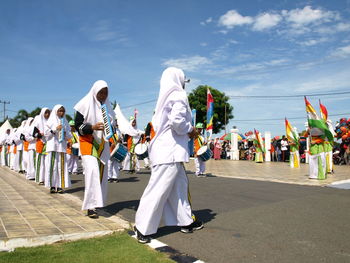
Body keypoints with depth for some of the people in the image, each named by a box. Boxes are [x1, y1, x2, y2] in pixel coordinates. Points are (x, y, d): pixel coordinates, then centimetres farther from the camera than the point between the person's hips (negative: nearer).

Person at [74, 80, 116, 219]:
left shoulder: (107, 106, 10)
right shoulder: (85, 105, -6)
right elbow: (78, 125, -9)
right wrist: (92, 127, -25)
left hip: (102, 144, 6)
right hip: (88, 143, -6)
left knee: (102, 173, 6)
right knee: (92, 170, -20)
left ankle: (98, 202, 20)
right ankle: (90, 206, -19)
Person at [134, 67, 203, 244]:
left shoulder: (164, 97, 18)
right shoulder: (178, 95, -9)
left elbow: (155, 122, 17)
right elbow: (177, 120, -24)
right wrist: (190, 130, -5)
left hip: (164, 148, 10)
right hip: (171, 151, -10)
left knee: (180, 184, 15)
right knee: (159, 189, -6)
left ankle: (186, 221, 25)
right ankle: (142, 228, 2)